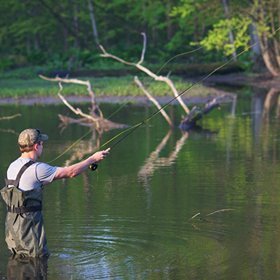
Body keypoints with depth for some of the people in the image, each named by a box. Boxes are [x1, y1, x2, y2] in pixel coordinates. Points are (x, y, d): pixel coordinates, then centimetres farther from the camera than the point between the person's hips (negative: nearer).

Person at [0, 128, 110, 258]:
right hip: (29, 222, -9)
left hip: (12, 222, 9)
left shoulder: (13, 166, 8)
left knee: (20, 258, 17)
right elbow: (71, 172, -11)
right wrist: (93, 158, -1)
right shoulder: (36, 169, -17)